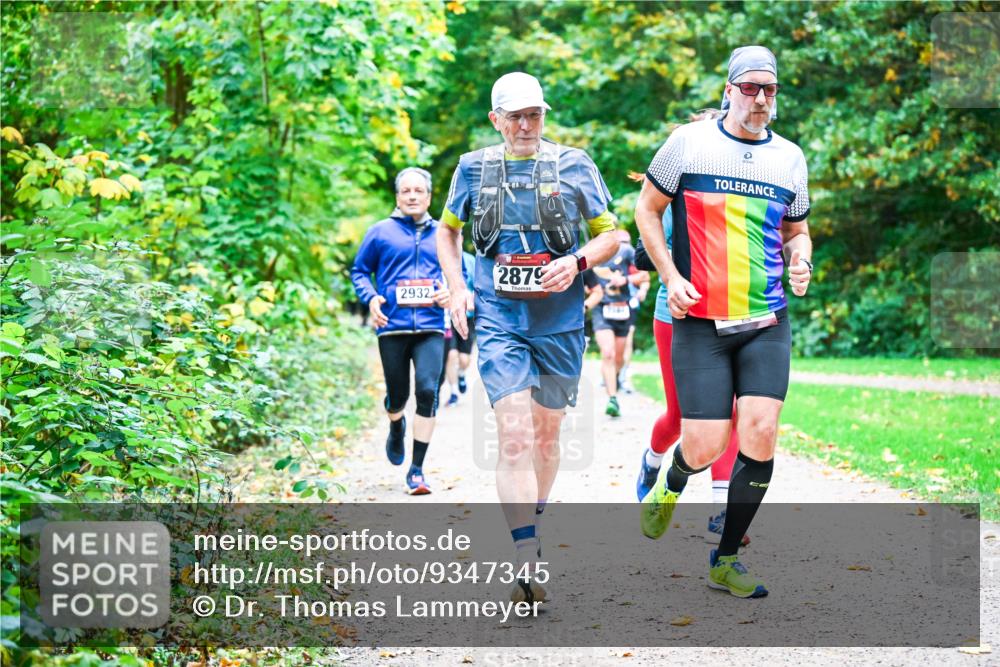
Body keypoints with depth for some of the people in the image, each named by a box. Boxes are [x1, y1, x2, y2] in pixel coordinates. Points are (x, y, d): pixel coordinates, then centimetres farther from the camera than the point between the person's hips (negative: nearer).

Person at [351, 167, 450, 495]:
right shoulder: (381, 232, 6)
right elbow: (359, 271, 12)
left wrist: (453, 292, -2)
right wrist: (370, 298, -7)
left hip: (431, 328, 0)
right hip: (392, 327, 0)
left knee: (427, 390, -15)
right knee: (397, 396, 8)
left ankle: (417, 470, -8)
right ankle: (396, 429, 47)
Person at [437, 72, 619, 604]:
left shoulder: (574, 165, 2)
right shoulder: (474, 168, 5)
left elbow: (611, 234, 8)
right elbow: (448, 230, 20)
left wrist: (577, 261, -12)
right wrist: (456, 288, 6)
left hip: (560, 323, 1)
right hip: (499, 322, -1)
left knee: (546, 433, 13)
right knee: (514, 434, -14)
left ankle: (531, 523, 38)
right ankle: (528, 564, -20)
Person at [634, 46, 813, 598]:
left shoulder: (789, 157, 9)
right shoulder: (689, 142, -2)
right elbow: (647, 209, 6)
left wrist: (800, 261, -1)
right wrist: (671, 277, -5)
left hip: (766, 323, 3)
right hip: (700, 323, -3)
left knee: (761, 433, -10)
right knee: (704, 448, -8)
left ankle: (725, 560, 6)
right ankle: (671, 485, 32)